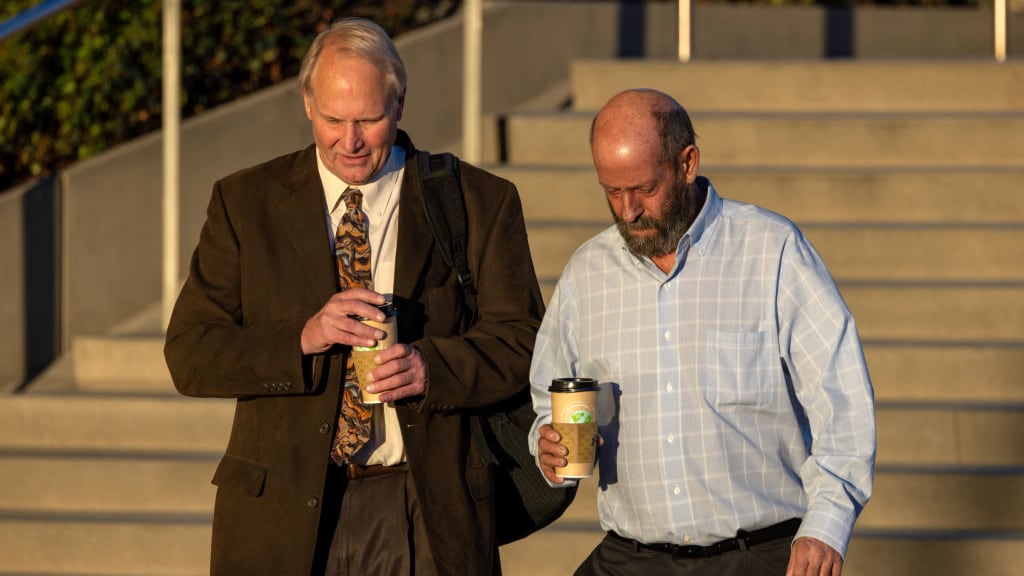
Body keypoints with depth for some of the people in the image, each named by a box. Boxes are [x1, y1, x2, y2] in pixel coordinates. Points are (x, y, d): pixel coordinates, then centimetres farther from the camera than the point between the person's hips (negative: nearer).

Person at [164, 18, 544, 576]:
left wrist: (431, 367, -19)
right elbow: (189, 354, -1)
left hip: (429, 515, 0)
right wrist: (302, 339, -18)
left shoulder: (481, 203, 4)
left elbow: (523, 341, 1)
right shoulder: (245, 203, 4)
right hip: (283, 513, 0)